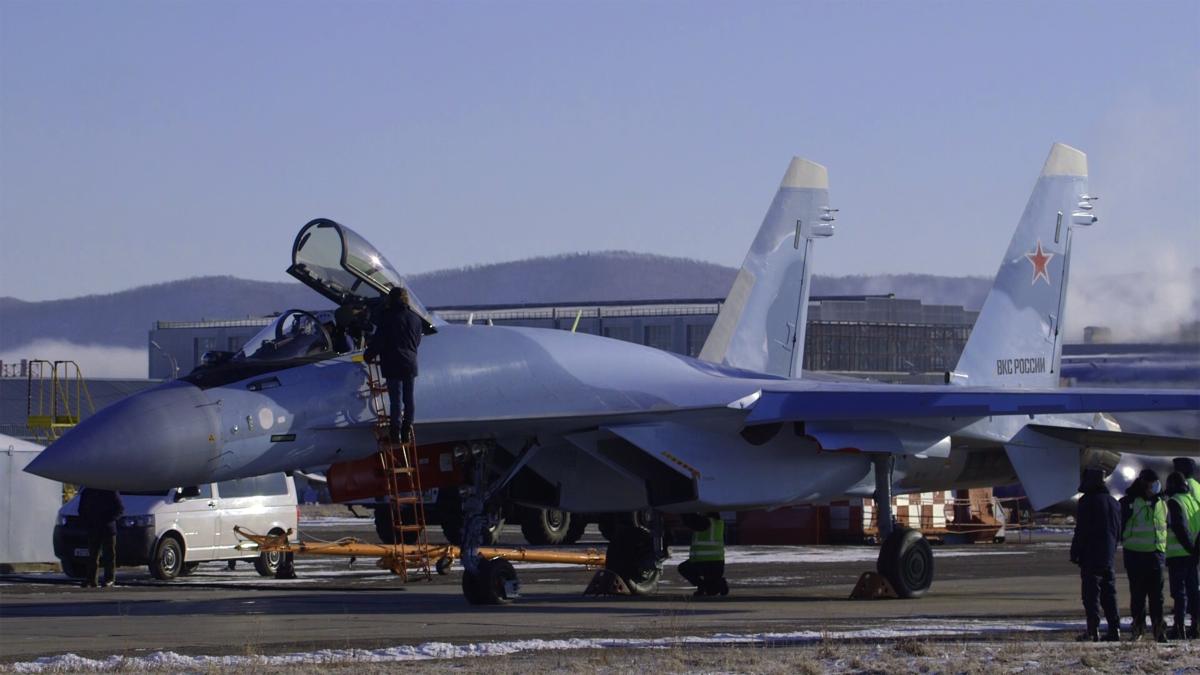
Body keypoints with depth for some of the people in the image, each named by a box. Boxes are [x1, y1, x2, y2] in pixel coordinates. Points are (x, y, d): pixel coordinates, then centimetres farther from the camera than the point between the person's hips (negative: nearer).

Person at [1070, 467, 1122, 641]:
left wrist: (1075, 554, -7)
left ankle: (1093, 630, -11)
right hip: (1109, 558, 7)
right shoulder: (1114, 503, 14)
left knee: (1091, 594, -6)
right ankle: (1114, 629, 8)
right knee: (1109, 595, 11)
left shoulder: (1088, 501, -10)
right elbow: (1119, 531, 19)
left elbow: (1081, 531, -13)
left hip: (1091, 557, -7)